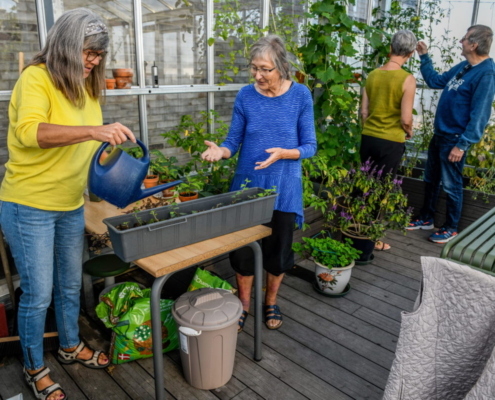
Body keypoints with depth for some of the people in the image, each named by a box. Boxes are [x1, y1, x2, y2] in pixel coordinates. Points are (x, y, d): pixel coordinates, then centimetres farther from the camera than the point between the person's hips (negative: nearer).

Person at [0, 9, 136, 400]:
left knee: (71, 284, 21)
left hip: (71, 206, 7)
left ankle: (71, 346, 44)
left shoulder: (85, 88, 7)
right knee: (38, 294, 6)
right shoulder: (36, 78, -15)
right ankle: (35, 368, 30)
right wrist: (95, 130, -43)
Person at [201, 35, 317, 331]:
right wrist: (220, 151, -23)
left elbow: (310, 146, -6)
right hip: (247, 186, 1)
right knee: (243, 249, 7)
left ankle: (271, 302, 38)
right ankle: (244, 304, 32)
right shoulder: (246, 96, -4)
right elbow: (234, 141, -1)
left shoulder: (300, 95, -8)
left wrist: (283, 153, -25)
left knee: (278, 250, 12)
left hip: (283, 189, -1)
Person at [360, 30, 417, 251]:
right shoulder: (408, 79, -13)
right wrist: (409, 132, 8)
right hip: (391, 142, -4)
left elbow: (364, 111, 6)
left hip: (368, 138, 5)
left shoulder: (372, 75, 2)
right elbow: (405, 119, -13)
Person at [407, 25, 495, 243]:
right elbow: (436, 81, 21)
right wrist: (424, 57, 17)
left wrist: (462, 144, -23)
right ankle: (426, 218, 31)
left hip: (454, 139, -9)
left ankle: (451, 228, 19)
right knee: (431, 180, 17)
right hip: (439, 134, 9)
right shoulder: (464, 66, 9)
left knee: (451, 185, 3)